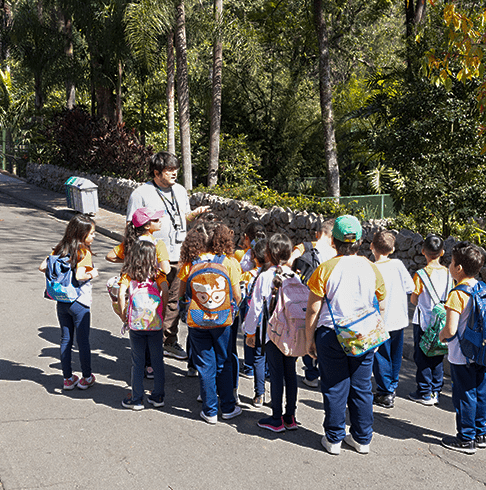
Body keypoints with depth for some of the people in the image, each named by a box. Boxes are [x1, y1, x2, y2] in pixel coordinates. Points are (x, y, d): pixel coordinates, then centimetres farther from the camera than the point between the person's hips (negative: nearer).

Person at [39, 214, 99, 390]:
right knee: (83, 341, 8)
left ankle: (68, 378, 22)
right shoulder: (84, 253, -16)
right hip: (79, 303, -6)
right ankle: (86, 377, 20)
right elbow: (79, 276, -28)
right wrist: (92, 274, -10)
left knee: (65, 340, 14)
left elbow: (43, 267, -1)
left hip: (61, 301, 6)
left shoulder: (61, 249, 2)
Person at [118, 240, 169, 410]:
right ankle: (158, 396, 22)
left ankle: (136, 399, 16)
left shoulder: (128, 274, 0)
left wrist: (123, 314, -4)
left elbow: (121, 294, -15)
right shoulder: (156, 274, 0)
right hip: (156, 323, 0)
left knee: (137, 363, 9)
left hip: (136, 324, 0)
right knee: (157, 361, 14)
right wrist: (163, 309, -4)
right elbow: (165, 290, -17)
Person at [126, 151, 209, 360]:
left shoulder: (180, 190, 12)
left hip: (178, 257, 6)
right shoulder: (141, 194, -7)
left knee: (174, 301, 13)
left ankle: (169, 342, 25)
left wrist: (195, 213, 1)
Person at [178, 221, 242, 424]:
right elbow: (237, 296, -4)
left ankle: (210, 411, 18)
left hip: (197, 323, 0)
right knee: (224, 364, 16)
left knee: (205, 366, 11)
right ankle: (228, 408, 25)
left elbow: (181, 295, 0)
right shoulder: (228, 263, -9)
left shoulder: (189, 265, -8)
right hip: (222, 322, 0)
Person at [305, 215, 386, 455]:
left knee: (335, 388, 7)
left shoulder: (325, 269, -10)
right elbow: (381, 307, 8)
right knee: (362, 387, 13)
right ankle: (362, 439, 23)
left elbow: (313, 310, -9)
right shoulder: (372, 269, 0)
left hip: (331, 336, -3)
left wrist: (309, 338, 2)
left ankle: (334, 439, 17)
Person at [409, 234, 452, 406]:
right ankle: (436, 391, 19)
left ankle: (425, 393, 9)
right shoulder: (448, 273, -2)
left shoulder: (421, 274, -15)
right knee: (437, 357, 13)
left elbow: (414, 300, -10)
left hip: (424, 321, -4)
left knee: (422, 357, 5)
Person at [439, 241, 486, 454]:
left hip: (462, 356, -7)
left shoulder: (458, 294, -20)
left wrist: (442, 335, -4)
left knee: (464, 396, 4)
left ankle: (466, 439, 14)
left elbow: (451, 329, -25)